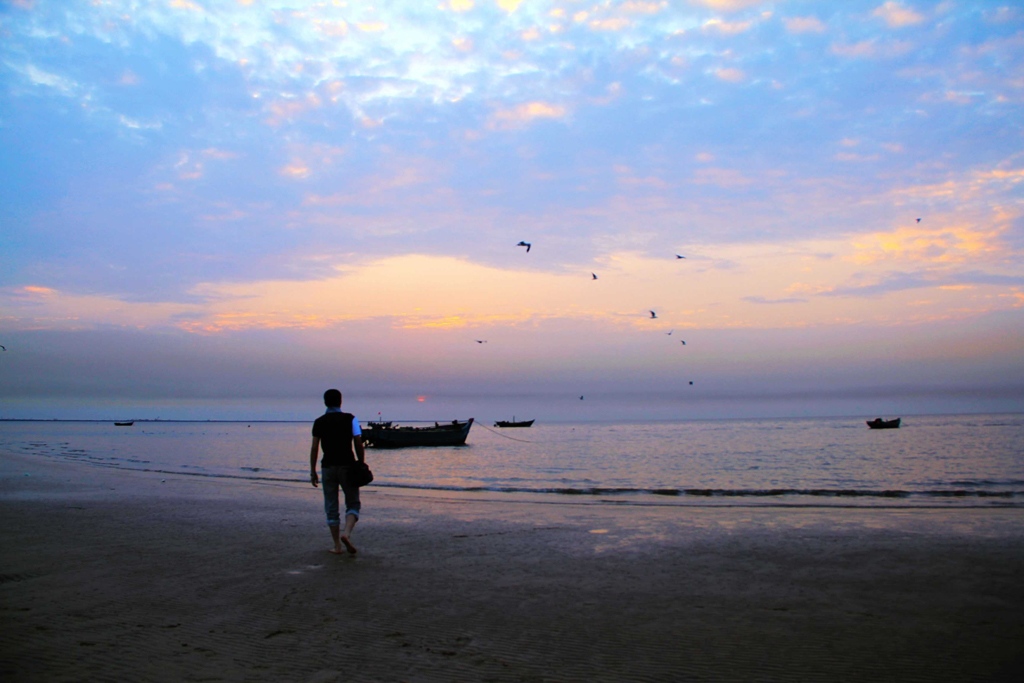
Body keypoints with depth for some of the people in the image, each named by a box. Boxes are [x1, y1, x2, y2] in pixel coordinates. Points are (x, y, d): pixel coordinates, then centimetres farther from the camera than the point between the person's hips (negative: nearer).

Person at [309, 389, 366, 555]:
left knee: (331, 507, 9)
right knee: (353, 503, 9)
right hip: (347, 465, -1)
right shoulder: (350, 419, -1)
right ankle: (346, 533, -16)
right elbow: (358, 444, -5)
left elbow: (314, 448, 0)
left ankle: (337, 545, 9)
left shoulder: (319, 422, 2)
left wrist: (312, 472, 5)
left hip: (328, 467, 1)